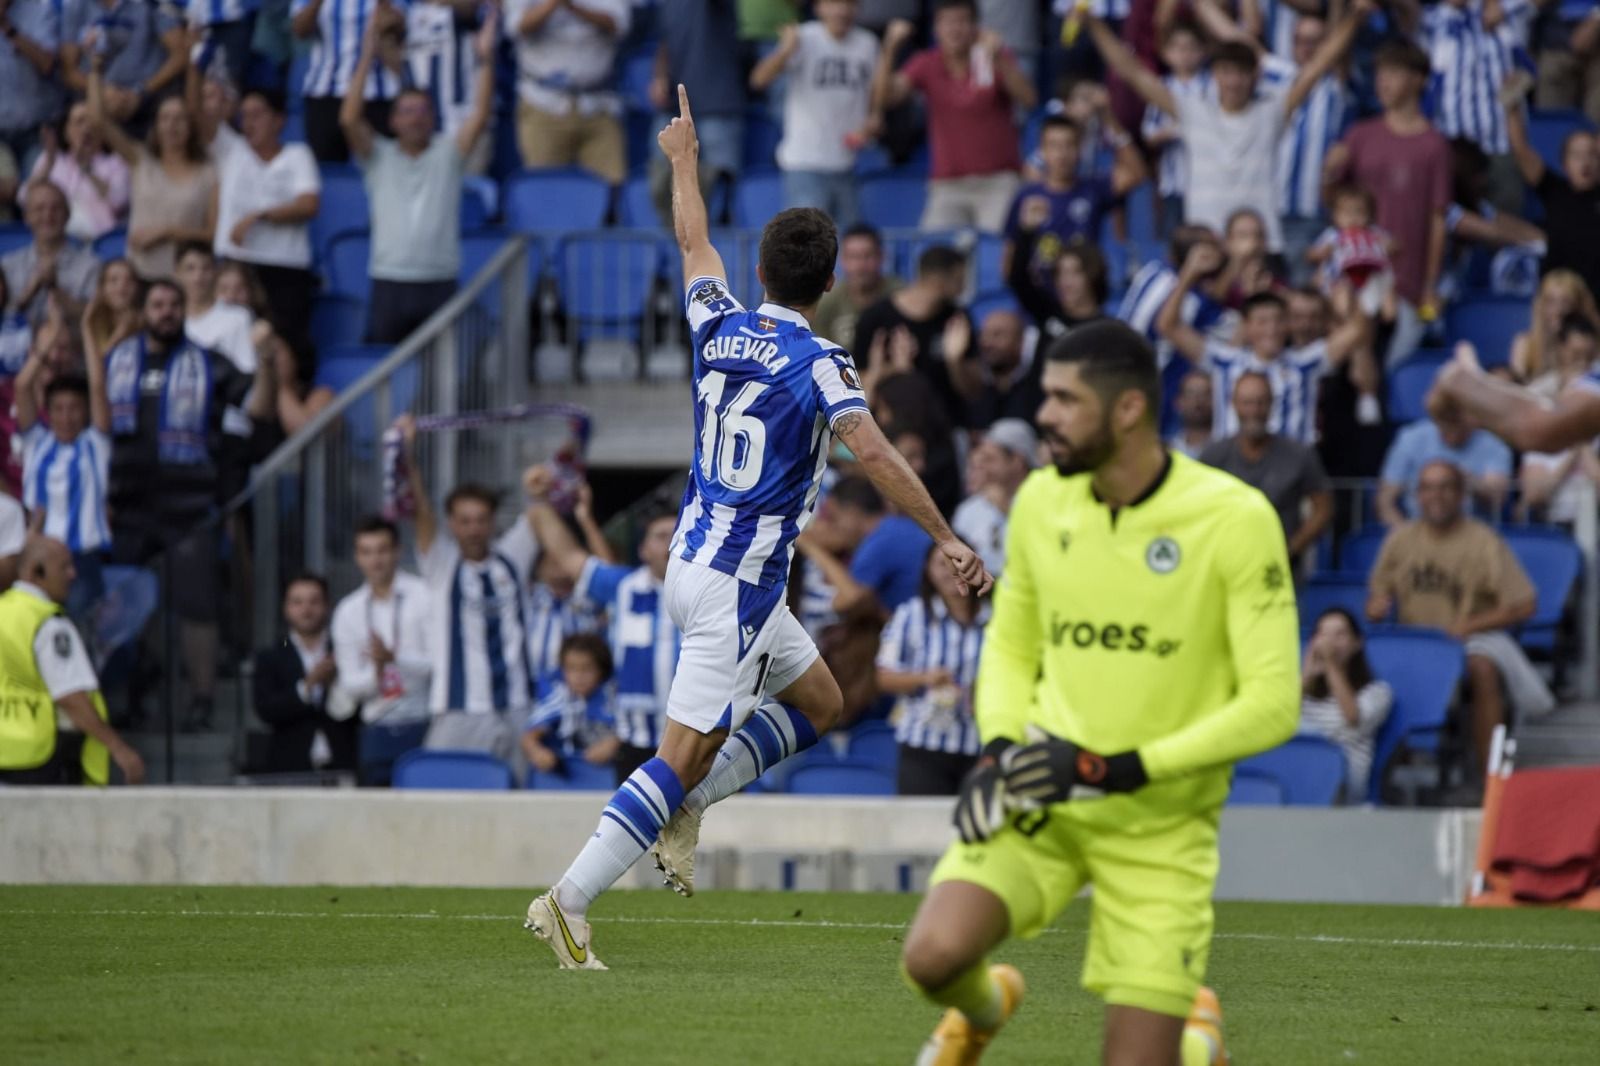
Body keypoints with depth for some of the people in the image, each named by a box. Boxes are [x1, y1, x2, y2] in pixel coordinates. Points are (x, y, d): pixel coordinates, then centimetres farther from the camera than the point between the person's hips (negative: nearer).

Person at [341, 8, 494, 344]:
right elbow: (349, 119, -7)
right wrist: (366, 58, -12)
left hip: (439, 283, 0)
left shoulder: (447, 154, 8)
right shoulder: (379, 157, 8)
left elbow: (480, 116, -4)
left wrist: (485, 58, -13)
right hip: (389, 282, 0)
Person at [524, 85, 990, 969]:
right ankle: (570, 900, -13)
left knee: (818, 702, 21)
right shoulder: (817, 362, -16)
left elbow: (693, 244, 22)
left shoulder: (718, 327, 3)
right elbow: (872, 453, -29)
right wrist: (946, 539, -28)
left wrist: (684, 159, 38)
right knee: (682, 755, -8)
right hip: (739, 582, -9)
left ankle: (686, 808, 14)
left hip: (696, 558, 9)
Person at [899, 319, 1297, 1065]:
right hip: (1039, 802, 3)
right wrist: (1000, 747, -4)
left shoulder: (1235, 520, -14)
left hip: (1159, 827, -3)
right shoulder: (1041, 501, 1)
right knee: (933, 955, -23)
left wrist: (1118, 769, -19)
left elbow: (1271, 704, -14)